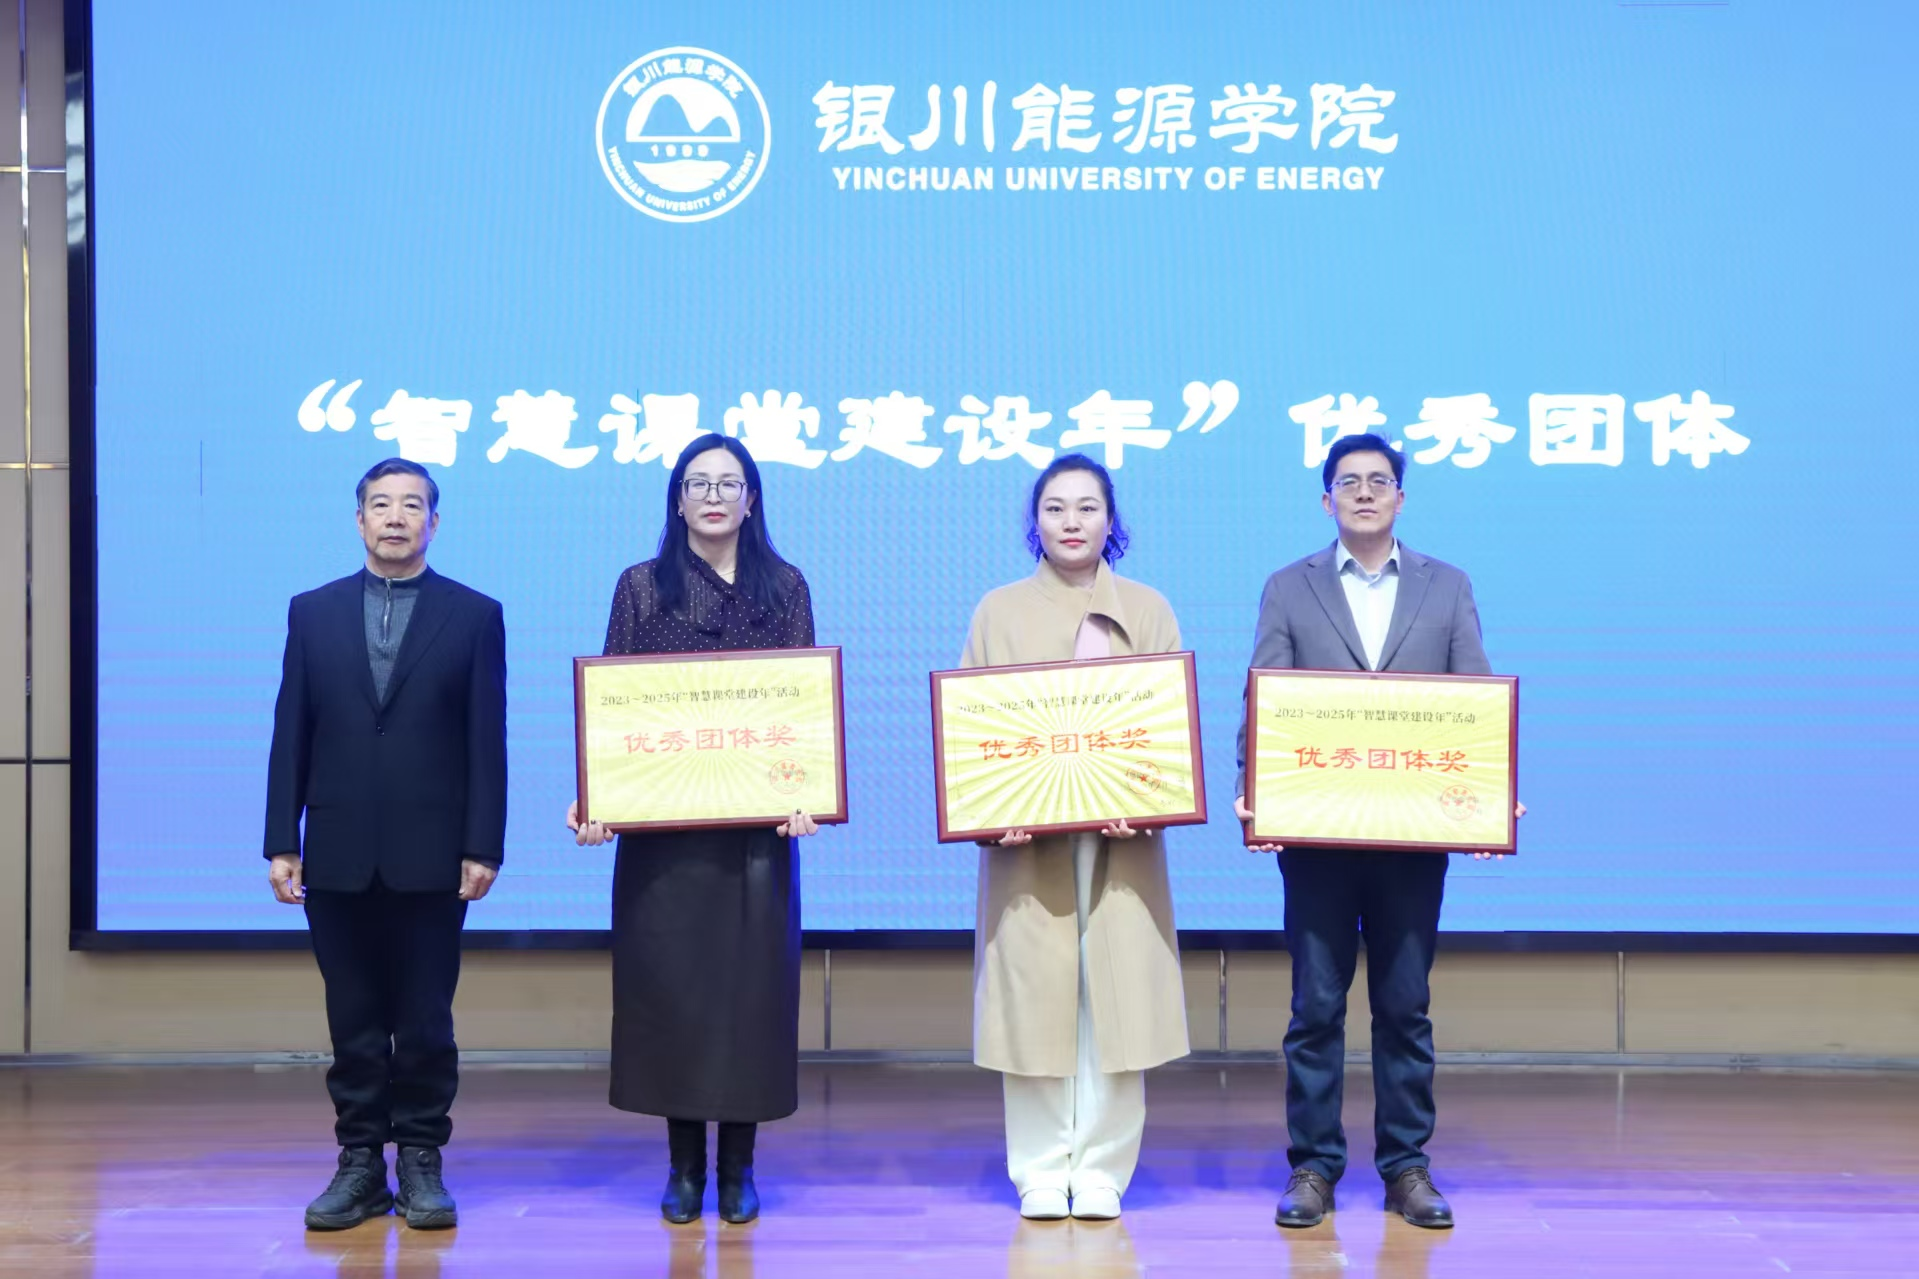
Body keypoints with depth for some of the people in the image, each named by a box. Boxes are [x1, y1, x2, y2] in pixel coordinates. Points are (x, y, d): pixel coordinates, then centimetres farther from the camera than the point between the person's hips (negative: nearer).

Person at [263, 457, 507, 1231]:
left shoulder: (474, 615, 3)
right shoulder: (313, 612, 9)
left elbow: (487, 740, -1)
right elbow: (291, 734, 7)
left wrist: (484, 847, -7)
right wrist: (281, 842, 1)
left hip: (430, 857, -2)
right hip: (338, 856, 2)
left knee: (425, 1018, 4)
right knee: (353, 1021, 7)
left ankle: (421, 1161, 14)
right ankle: (360, 1161, 15)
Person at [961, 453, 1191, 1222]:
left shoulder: (1148, 611, 9)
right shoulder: (999, 611, 8)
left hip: (1121, 835, 1)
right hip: (1028, 836, 0)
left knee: (1113, 995, -1)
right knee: (1034, 995, -1)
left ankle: (1101, 1169, 8)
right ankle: (1040, 1172, 8)